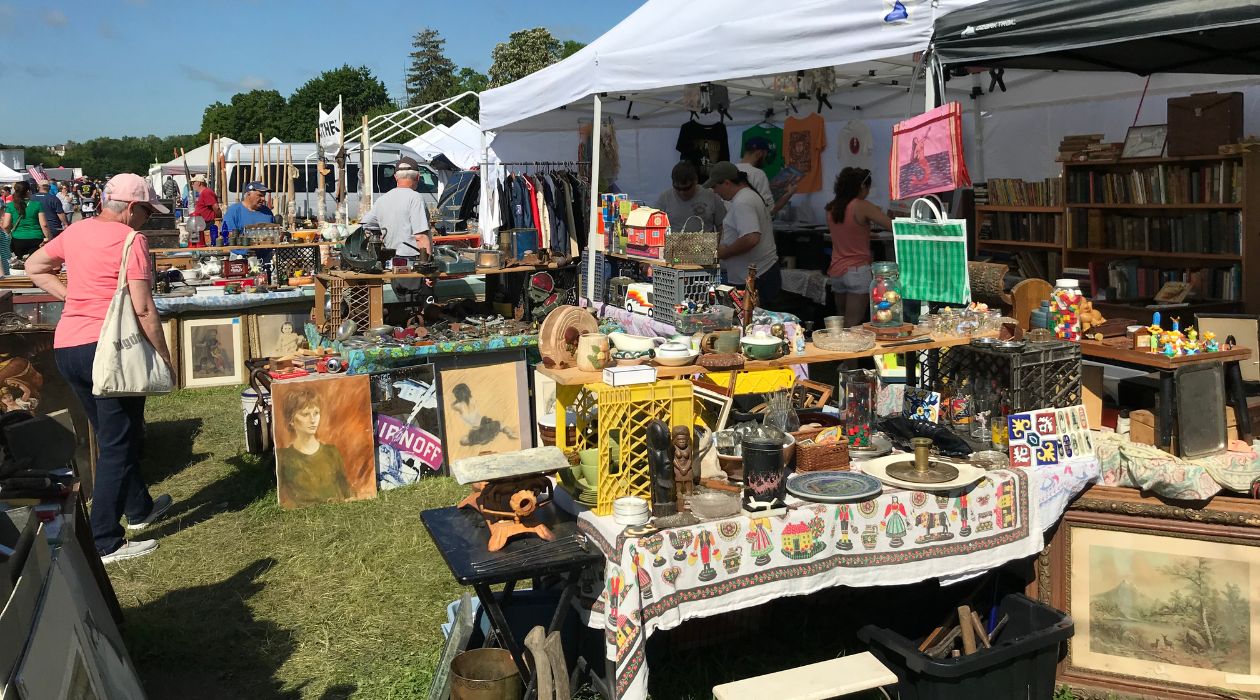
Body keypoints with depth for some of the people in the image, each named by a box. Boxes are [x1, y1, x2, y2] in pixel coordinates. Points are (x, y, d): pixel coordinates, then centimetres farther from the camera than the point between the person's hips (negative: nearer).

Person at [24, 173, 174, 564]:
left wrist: (71, 295, 15)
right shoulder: (130, 240, -12)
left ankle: (139, 508, 38)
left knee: (111, 436, 22)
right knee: (119, 445, 1)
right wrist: (164, 356, -8)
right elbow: (143, 309, -16)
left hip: (65, 347, 8)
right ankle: (106, 543, 4)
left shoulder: (76, 232, 11)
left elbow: (33, 268, 23)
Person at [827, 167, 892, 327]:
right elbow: (892, 227, -11)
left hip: (836, 271, 6)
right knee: (853, 325, -7)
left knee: (841, 322, 13)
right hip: (857, 270, -6)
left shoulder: (831, 209, 8)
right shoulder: (862, 207, -10)